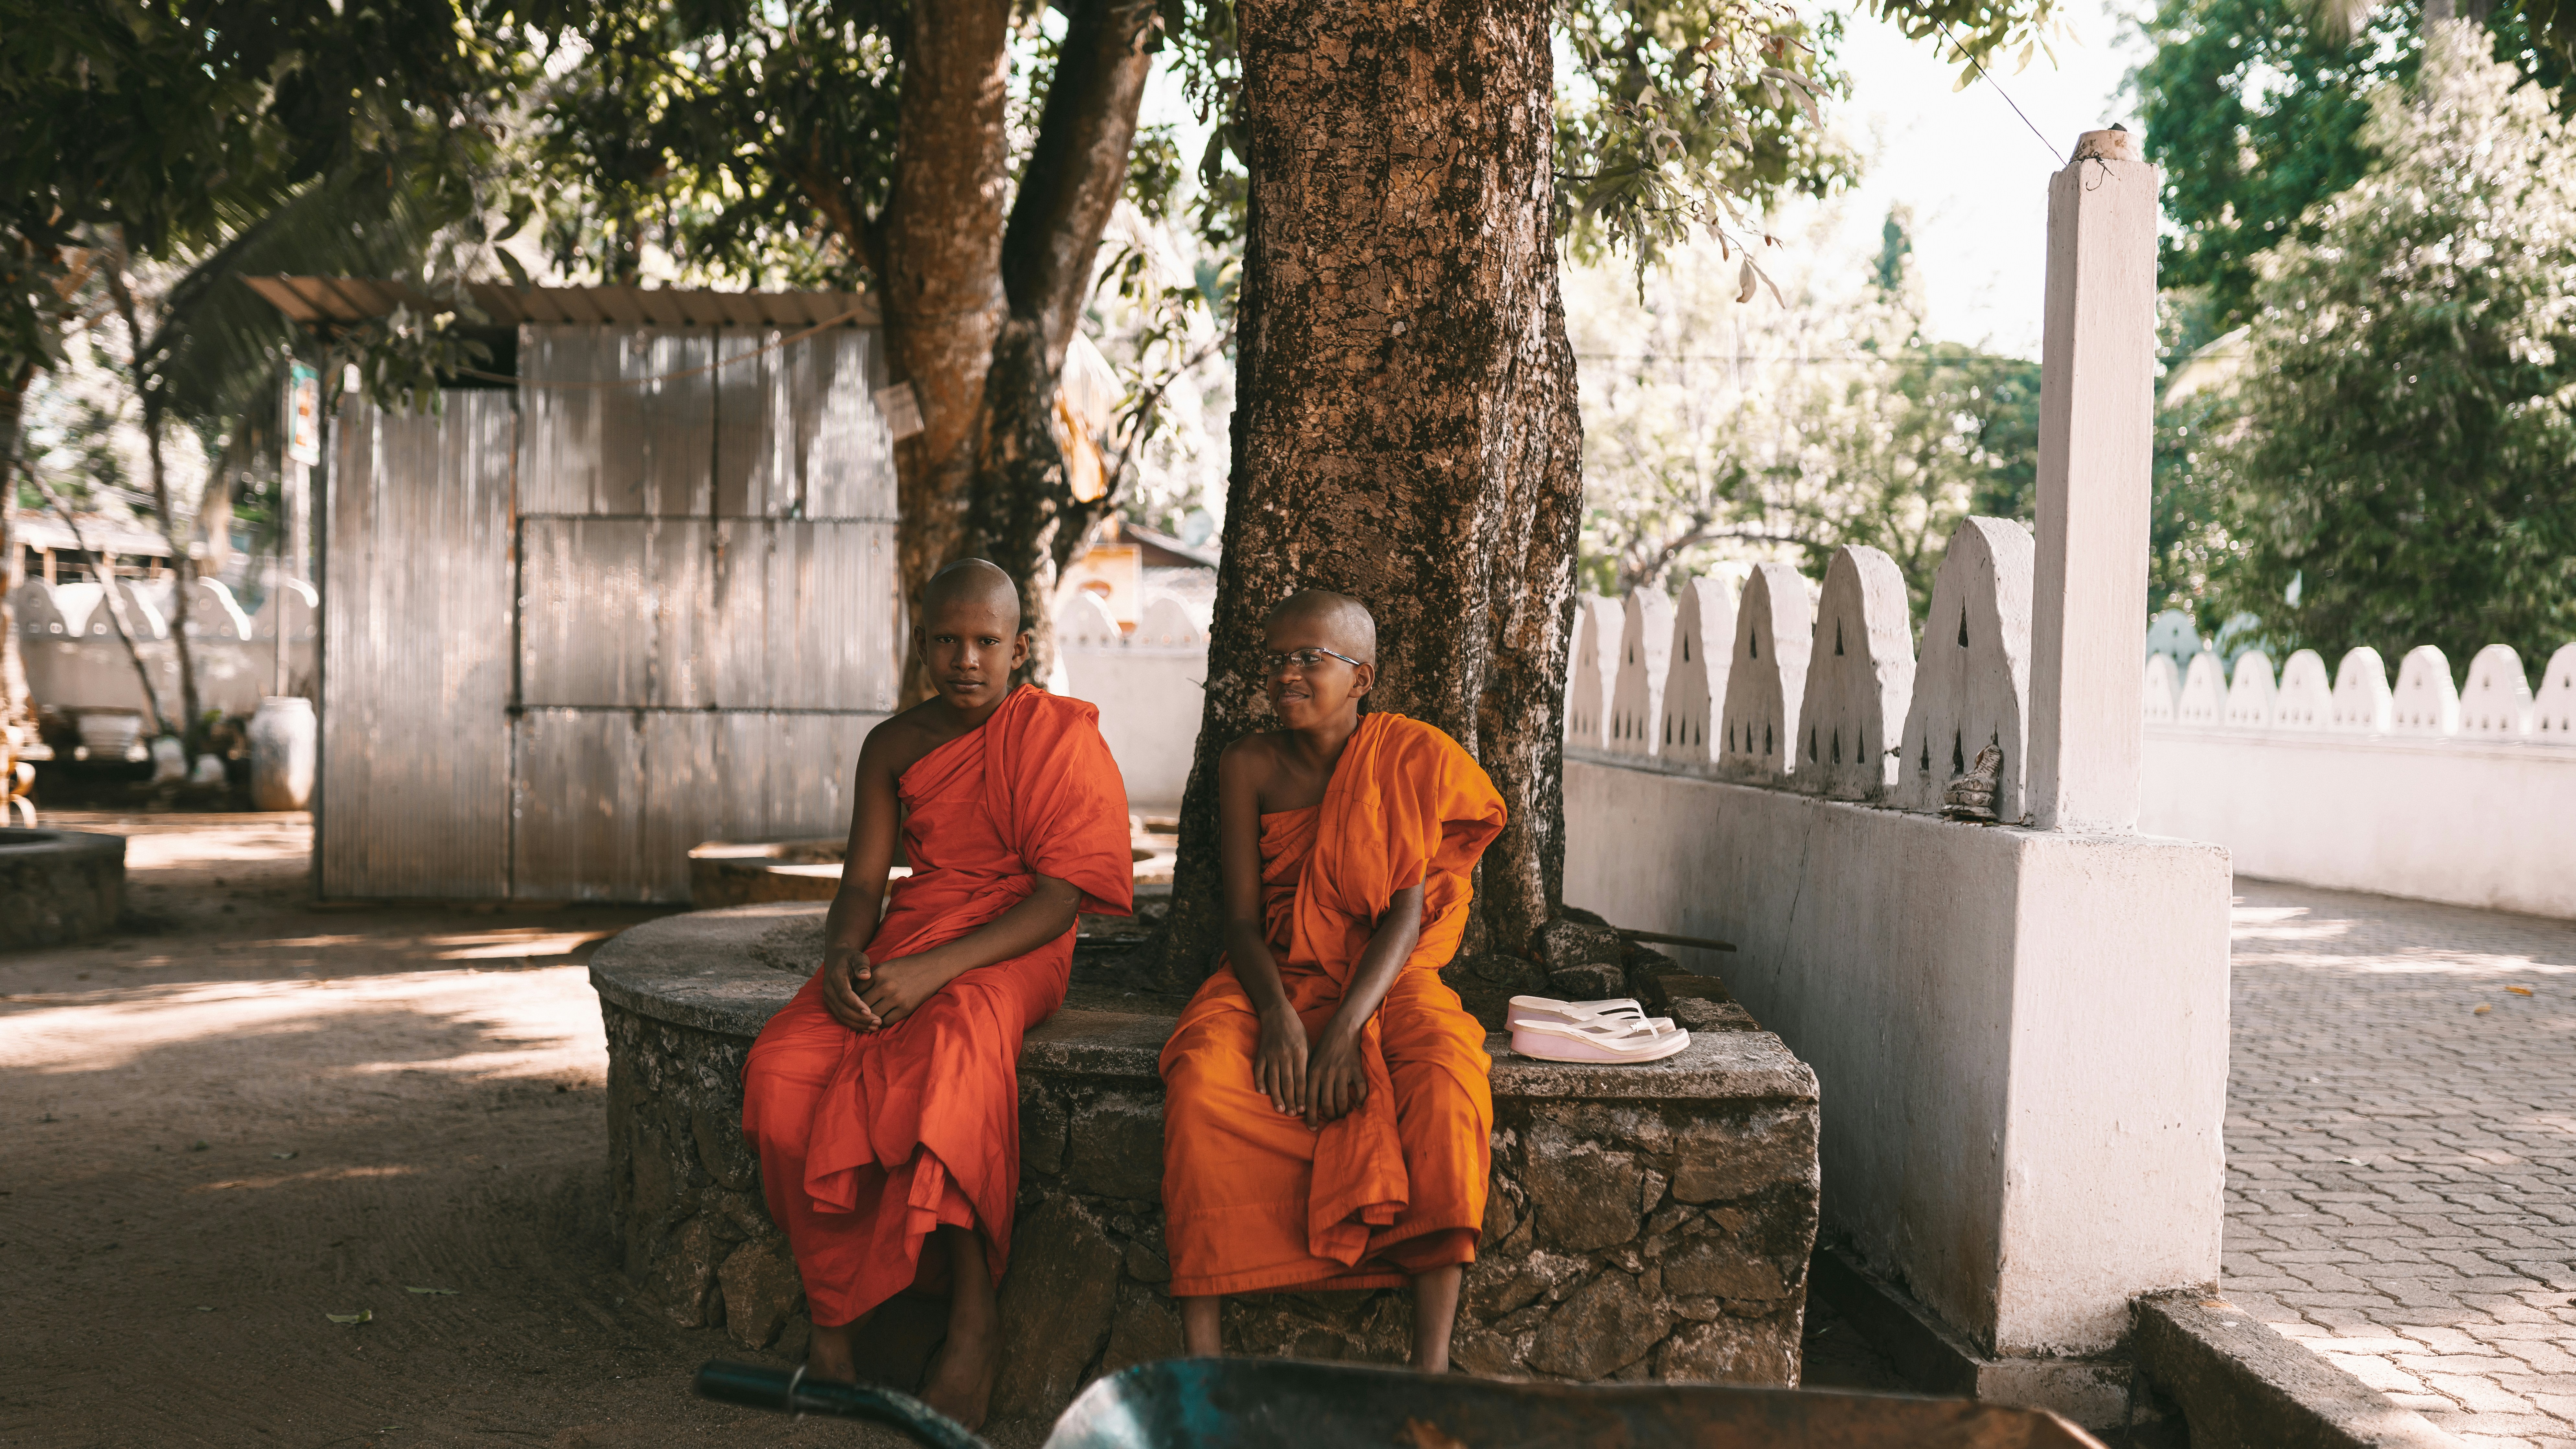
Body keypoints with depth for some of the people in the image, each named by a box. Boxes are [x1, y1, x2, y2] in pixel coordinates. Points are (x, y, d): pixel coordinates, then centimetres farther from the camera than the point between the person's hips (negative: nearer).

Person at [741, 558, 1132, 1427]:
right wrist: (842, 956, -15)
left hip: (1014, 950, -5)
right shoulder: (893, 747, 12)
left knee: (951, 1047, -39)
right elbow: (862, 882, 10)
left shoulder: (1059, 735, -4)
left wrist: (936, 968, -23)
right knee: (782, 1069, -23)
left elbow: (1058, 898, -12)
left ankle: (972, 1316, -29)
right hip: (906, 941, 5)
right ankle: (832, 1319, -15)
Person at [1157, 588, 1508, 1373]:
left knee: (1447, 1080, -34)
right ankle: (1199, 1345, -28)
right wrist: (1279, 1015, -22)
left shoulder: (1411, 758, -1)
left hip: (1387, 981, -1)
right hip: (1278, 979, 1)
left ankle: (1431, 1363, -33)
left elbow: (1407, 915, -9)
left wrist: (1346, 1029, -24)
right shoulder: (1249, 766, 4)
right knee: (1201, 1077, -31)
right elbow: (1243, 920, -1)